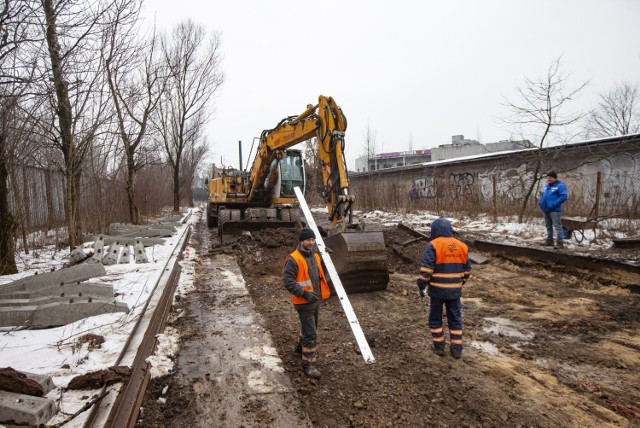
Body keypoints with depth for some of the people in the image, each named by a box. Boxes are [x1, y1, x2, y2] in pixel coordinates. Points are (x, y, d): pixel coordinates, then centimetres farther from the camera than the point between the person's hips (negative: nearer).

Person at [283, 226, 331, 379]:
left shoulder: (315, 255, 8)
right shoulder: (293, 259, -20)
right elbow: (288, 281, -24)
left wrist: (325, 286, 11)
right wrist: (305, 293, -28)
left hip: (316, 300, 9)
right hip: (304, 302, -9)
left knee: (310, 327, 26)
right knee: (310, 333, -8)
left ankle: (301, 347, 50)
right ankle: (308, 364, 4)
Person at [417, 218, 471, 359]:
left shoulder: (433, 245, -11)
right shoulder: (462, 246, 6)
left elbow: (426, 268, -17)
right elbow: (467, 269, 13)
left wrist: (421, 286, -7)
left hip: (437, 290, -4)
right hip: (455, 290, 4)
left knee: (435, 318, 12)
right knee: (455, 318, 14)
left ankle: (439, 346, 18)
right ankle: (457, 349, 18)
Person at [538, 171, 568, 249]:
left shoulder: (560, 186, -6)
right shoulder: (546, 185, 17)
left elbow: (563, 197, -16)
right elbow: (542, 195, 25)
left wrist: (553, 204, -22)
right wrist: (540, 202, 7)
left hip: (554, 210, -8)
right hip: (546, 210, 8)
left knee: (557, 226, -8)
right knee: (548, 226, 15)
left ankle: (560, 243, -7)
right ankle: (549, 241, 26)